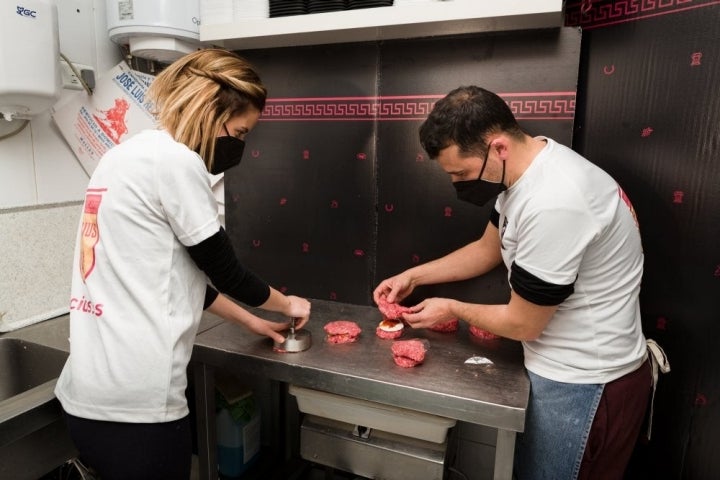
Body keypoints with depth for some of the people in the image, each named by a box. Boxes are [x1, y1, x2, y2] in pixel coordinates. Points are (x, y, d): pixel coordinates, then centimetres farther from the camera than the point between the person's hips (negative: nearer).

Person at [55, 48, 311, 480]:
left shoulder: (129, 154, 12)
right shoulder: (175, 160, -16)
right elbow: (225, 270, -9)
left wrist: (251, 321, 19)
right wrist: (288, 304, 9)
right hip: (134, 400, -9)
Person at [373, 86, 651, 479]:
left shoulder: (553, 205, -34)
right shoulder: (524, 168, -3)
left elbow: (523, 324, -23)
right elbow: (488, 249, 12)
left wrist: (452, 309, -5)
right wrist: (413, 276, 5)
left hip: (584, 384, -8)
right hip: (565, 367, 9)